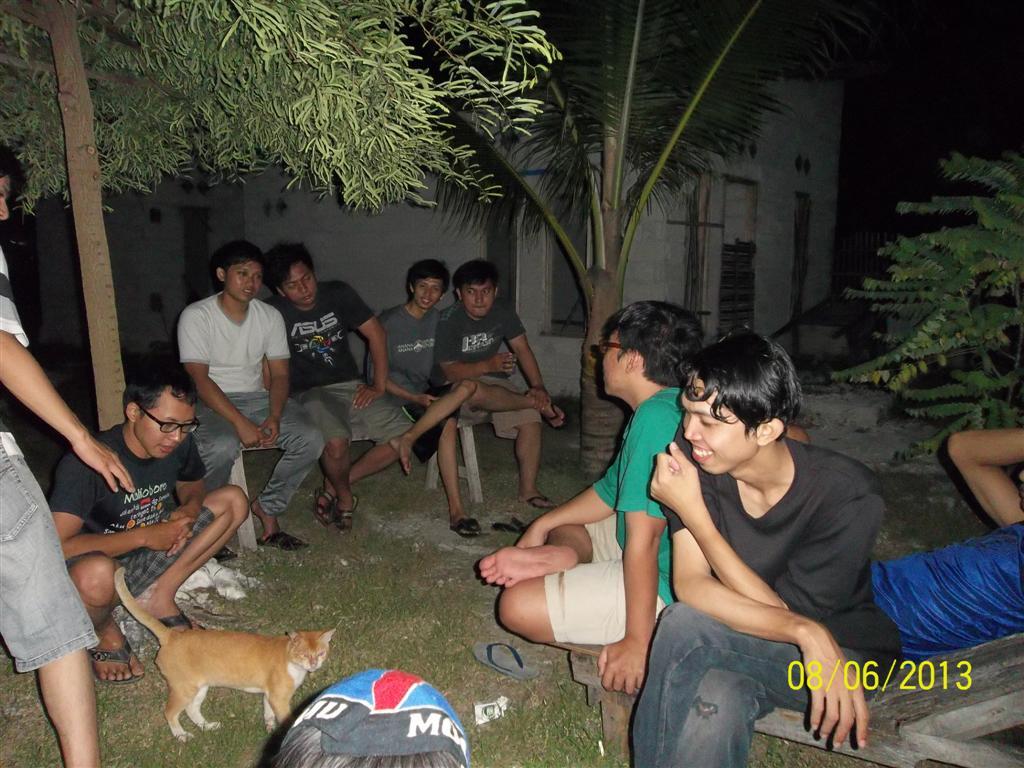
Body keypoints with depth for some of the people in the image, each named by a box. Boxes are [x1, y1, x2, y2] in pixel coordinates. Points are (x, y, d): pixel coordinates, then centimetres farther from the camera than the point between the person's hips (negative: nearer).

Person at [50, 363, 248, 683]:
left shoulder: (179, 444, -9)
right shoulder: (86, 463, -27)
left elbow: (193, 487, 12)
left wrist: (190, 508, -13)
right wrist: (144, 536, -29)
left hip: (147, 558, 6)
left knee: (233, 500, -6)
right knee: (96, 575, -43)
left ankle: (159, 596, -6)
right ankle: (104, 632, -6)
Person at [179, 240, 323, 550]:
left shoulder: (270, 316, 4)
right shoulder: (196, 316, -9)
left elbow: (279, 375, 3)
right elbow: (200, 379, -16)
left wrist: (274, 417, -17)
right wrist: (240, 423, -27)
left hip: (256, 397, 5)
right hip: (210, 402, -4)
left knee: (310, 438, -21)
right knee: (222, 447, -37)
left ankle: (267, 508, -2)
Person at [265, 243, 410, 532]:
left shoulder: (337, 293, 0)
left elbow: (376, 333, 4)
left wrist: (379, 386, -2)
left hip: (352, 387, 4)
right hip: (310, 394, -4)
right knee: (336, 442, -35)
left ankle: (334, 486, 1)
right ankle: (344, 497, 1)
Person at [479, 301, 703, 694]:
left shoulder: (656, 418, -26)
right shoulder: (668, 408, 9)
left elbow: (644, 538, -28)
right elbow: (611, 492, 19)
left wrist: (637, 641, -24)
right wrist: (542, 525, 17)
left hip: (665, 585, -11)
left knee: (518, 606, -16)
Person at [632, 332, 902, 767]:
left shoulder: (848, 497, -25)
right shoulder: (694, 456, -17)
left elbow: (783, 608, -20)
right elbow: (690, 583, -19)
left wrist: (692, 512, -27)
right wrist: (807, 632, -33)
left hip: (844, 653, -2)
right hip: (733, 645, 3)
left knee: (686, 625, -30)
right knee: (711, 706, -33)